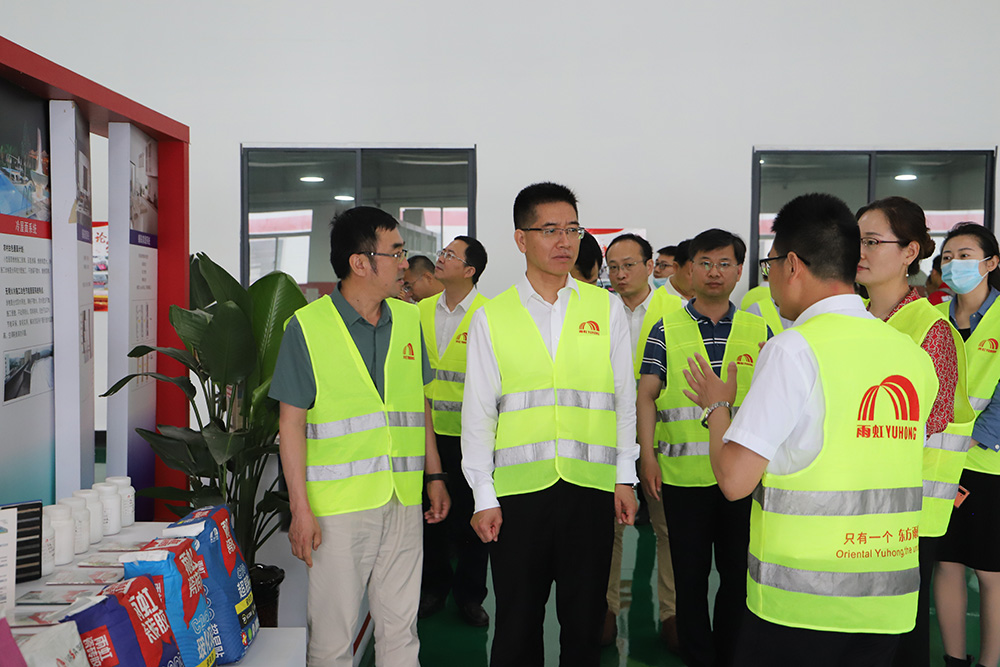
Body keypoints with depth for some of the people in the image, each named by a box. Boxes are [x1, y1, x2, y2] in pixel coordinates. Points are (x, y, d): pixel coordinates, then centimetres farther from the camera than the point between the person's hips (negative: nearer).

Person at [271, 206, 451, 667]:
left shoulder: (408, 319, 9)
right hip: (337, 507, -4)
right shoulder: (307, 326, -8)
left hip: (404, 502, 5)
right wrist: (300, 508, -11)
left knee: (400, 629, 14)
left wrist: (434, 476, 14)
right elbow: (292, 423, -7)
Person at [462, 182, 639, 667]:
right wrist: (483, 497, -1)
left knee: (584, 618, 12)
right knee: (517, 621, 9)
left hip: (592, 486, 1)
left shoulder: (605, 309, 5)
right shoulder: (491, 317, 2)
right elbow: (477, 412, 2)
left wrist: (625, 478, 6)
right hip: (517, 489, -1)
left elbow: (625, 398, 8)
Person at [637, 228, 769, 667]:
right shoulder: (666, 330, 2)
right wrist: (647, 457, -8)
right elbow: (647, 396, 0)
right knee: (690, 574, 8)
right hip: (683, 473, -1)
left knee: (738, 572, 12)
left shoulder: (759, 331, 6)